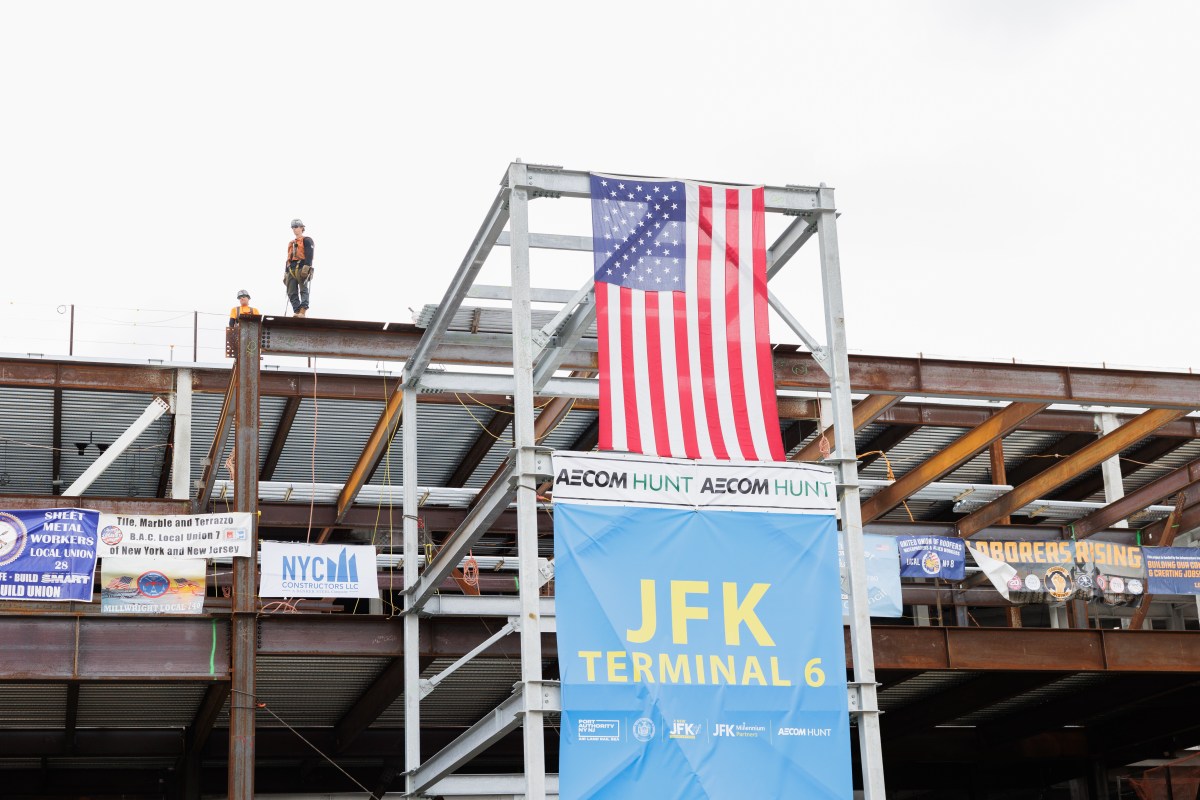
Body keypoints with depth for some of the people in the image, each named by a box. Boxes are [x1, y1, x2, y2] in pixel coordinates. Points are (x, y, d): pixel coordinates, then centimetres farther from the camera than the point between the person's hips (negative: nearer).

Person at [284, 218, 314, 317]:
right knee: (292, 293, -3)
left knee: (303, 290, -14)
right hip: (291, 270, 8)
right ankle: (297, 312, -6)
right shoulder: (291, 244, 29)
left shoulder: (307, 240, 6)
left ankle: (302, 311, -25)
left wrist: (307, 267, -20)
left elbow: (309, 255, -7)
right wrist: (286, 273, 21)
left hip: (301, 268, -8)